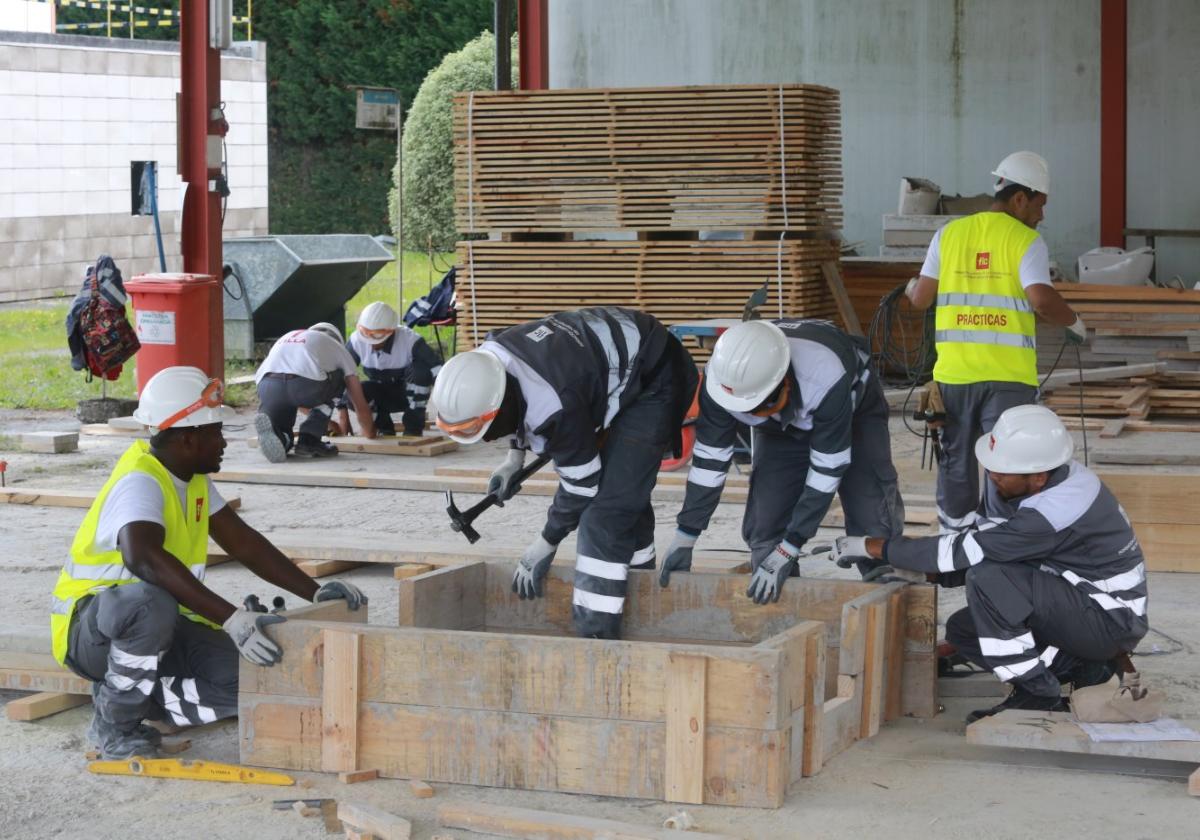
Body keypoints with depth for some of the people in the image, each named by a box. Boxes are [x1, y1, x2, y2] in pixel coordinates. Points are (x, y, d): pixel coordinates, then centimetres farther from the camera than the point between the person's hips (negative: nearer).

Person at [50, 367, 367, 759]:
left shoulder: (192, 478, 5)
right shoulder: (140, 481, -25)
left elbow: (243, 541, 11)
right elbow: (143, 558, -44)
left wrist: (314, 592, 0)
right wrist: (231, 619, -50)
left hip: (160, 624, 8)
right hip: (88, 625, -8)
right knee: (151, 603, -42)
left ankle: (127, 691, 8)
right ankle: (114, 720, -17)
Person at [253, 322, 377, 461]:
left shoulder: (287, 338, 42)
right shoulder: (339, 349, 31)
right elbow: (361, 406, 32)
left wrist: (326, 421, 67)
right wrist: (369, 432, 52)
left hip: (267, 386, 4)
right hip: (305, 385, -4)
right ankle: (308, 439, 15)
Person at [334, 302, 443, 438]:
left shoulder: (410, 341, -30)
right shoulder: (357, 341, -21)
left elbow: (439, 372, -30)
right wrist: (342, 412, -14)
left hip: (410, 393, -2)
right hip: (381, 395, 2)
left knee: (420, 369, -34)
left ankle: (414, 426, -18)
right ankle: (384, 427, -3)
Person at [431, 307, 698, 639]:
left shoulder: (554, 406, -37)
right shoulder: (487, 358, -13)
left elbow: (581, 483, -22)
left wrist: (546, 544, -9)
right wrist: (514, 458, 7)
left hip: (652, 382, -10)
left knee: (605, 511, -17)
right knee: (624, 492, 18)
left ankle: (597, 634, -14)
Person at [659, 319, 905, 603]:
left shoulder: (825, 379, -45)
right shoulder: (722, 376, -32)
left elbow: (827, 470, -36)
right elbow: (709, 458, -19)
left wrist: (787, 551, -34)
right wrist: (684, 538, -15)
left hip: (854, 409, -4)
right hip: (781, 428, 4)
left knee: (873, 523, -18)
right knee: (764, 522, -9)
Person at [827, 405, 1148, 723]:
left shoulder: (1055, 512, -30)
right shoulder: (1055, 478, -2)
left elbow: (965, 550, -25)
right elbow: (983, 534, 8)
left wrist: (874, 546, -16)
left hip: (1110, 621, -10)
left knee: (989, 579, -26)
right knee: (962, 629, 6)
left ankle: (1037, 695, -14)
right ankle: (1084, 667, 8)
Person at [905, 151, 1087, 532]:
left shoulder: (949, 234, 6)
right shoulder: (1027, 241, -5)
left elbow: (921, 299, 8)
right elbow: (1042, 299, -19)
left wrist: (911, 286, 30)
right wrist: (1074, 322, -1)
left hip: (954, 370, 4)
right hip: (1008, 374, -4)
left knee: (956, 458, 17)